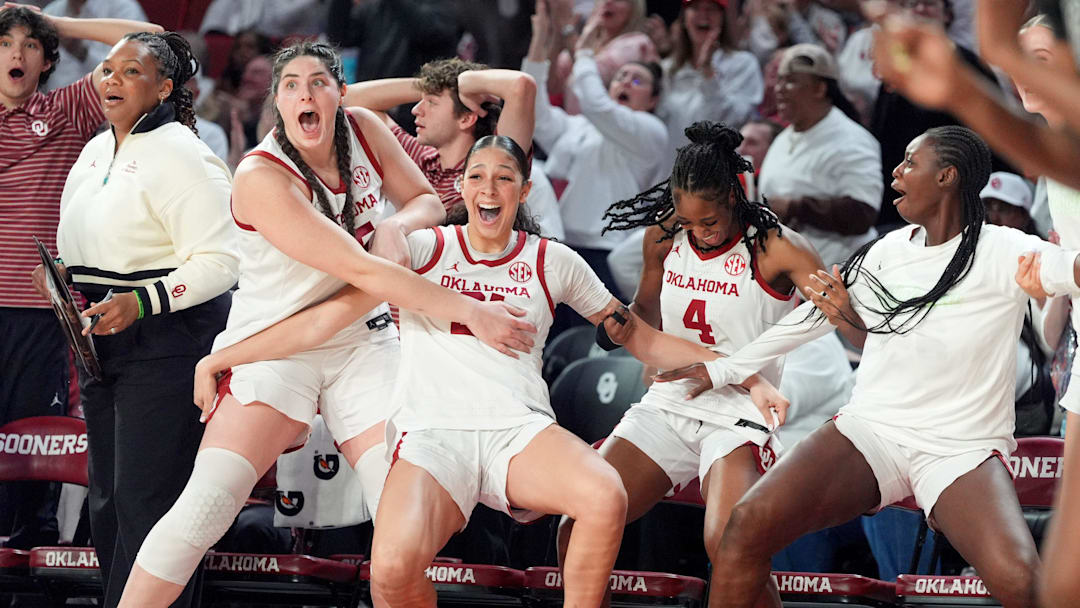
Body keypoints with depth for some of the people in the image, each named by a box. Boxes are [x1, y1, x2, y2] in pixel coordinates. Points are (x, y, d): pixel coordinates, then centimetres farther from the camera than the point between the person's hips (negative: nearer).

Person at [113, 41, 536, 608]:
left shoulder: (365, 130, -4)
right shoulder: (262, 178, -22)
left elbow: (427, 201, 12)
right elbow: (360, 270, -26)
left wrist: (395, 226, -14)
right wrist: (471, 311, -28)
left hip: (362, 341, 5)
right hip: (275, 347, -5)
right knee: (208, 502, -20)